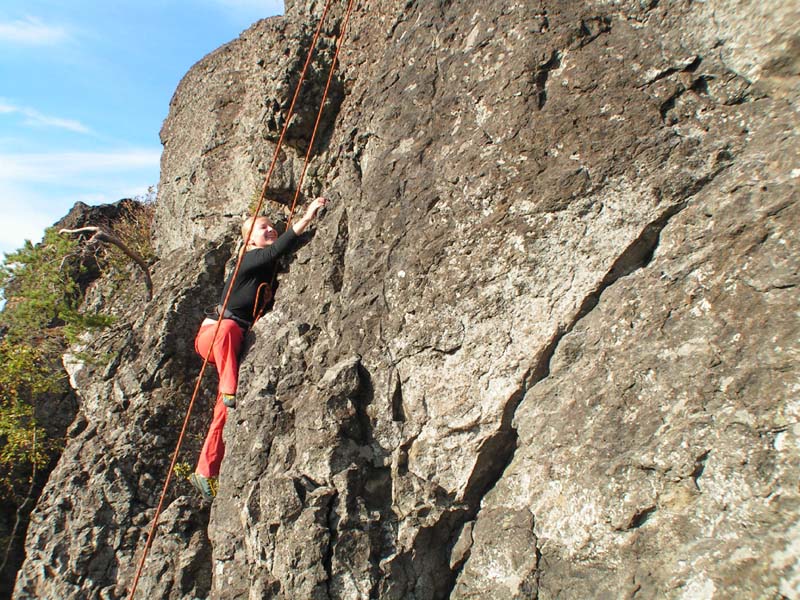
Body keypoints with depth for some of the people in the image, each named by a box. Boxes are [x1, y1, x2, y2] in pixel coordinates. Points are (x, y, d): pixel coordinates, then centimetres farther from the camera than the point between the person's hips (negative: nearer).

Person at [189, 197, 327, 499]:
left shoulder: (270, 266, 12)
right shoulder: (250, 260, -14)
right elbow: (276, 250, -32)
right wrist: (306, 218, -39)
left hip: (237, 343, 7)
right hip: (212, 333, -7)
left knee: (224, 410, 0)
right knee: (228, 327, -46)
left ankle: (205, 472, 6)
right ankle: (230, 391, -40)